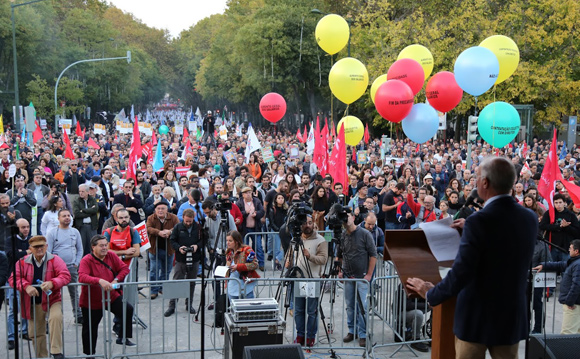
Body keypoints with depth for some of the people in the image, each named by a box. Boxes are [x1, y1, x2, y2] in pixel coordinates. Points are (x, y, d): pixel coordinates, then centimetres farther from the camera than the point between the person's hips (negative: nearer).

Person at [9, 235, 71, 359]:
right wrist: (26, 286, -21)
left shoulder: (55, 260, -3)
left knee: (56, 318, -30)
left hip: (52, 299, -3)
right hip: (33, 303, 3)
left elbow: (65, 276, -11)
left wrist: (52, 283, -30)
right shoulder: (23, 262, 4)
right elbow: (14, 278, -1)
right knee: (36, 332, 7)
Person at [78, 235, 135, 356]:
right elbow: (82, 277, -33)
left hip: (111, 296, 4)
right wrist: (99, 280, -46)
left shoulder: (111, 256, -2)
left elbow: (124, 268, 0)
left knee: (128, 310, -16)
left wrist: (116, 280, -18)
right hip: (92, 301, -3)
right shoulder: (86, 260, -18)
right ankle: (89, 353, 31)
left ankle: (123, 338, 1)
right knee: (90, 328, 10)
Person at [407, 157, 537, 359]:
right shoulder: (530, 219, -2)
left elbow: (460, 274, -23)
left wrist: (431, 294, -7)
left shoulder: (479, 221, -22)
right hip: (513, 316, 5)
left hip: (477, 317, -5)